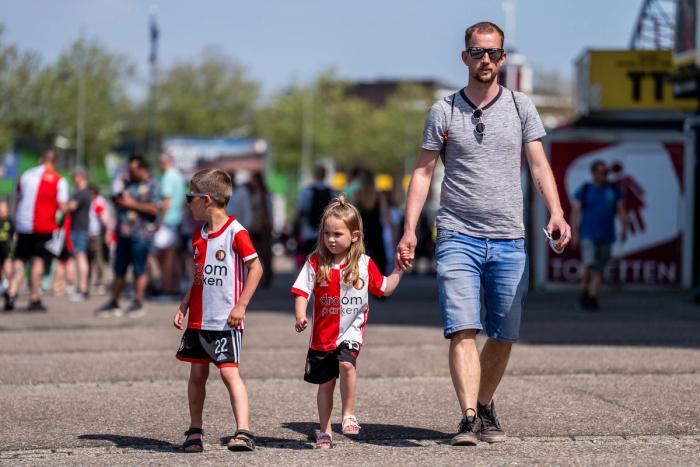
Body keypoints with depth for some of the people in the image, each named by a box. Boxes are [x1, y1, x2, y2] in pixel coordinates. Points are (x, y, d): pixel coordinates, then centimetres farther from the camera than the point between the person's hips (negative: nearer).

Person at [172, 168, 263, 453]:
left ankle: (243, 432, -18)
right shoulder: (199, 237, 13)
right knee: (197, 374, 11)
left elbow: (256, 268, -12)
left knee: (229, 372, -14)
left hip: (226, 321, -7)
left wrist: (241, 305, -16)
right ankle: (195, 431, 22)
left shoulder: (236, 232, -11)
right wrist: (184, 306, 15)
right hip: (198, 320, 7)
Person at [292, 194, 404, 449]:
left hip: (351, 330, -1)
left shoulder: (364, 264, -2)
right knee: (325, 383, 10)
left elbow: (383, 288, 9)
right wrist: (300, 316, -22)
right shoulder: (316, 263, -4)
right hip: (323, 333, 1)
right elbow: (302, 292, -6)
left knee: (346, 363, -29)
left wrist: (398, 271, -3)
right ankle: (324, 432, 25)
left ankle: (348, 415, -12)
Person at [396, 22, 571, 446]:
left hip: (509, 240, 2)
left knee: (504, 336, 6)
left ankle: (485, 407, 25)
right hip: (458, 237, -2)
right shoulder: (443, 111, 6)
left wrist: (556, 212, -14)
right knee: (463, 331, -15)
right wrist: (410, 230, -3)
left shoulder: (521, 107, 9)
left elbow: (539, 165, 3)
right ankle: (469, 419, -21)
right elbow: (423, 172, 7)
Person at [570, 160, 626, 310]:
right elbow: (575, 212, -4)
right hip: (588, 235, -3)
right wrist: (575, 234, -13)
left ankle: (592, 299, 13)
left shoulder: (614, 190, 5)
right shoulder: (584, 190, -1)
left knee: (599, 269, 4)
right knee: (589, 265, -17)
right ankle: (584, 294, 3)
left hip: (606, 236, 3)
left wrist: (624, 229, -14)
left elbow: (621, 211, 1)